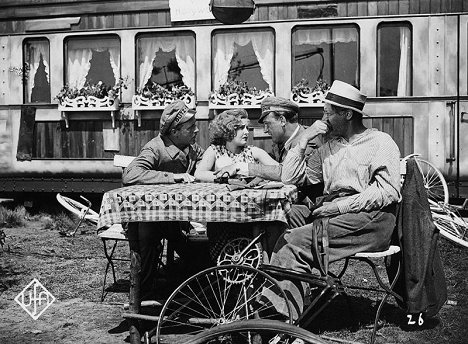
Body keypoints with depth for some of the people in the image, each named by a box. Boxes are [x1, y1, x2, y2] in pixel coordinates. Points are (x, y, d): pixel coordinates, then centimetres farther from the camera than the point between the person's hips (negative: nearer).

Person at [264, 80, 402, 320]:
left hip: (369, 219, -6)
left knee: (296, 242, -26)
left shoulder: (380, 142, 5)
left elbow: (387, 191, -9)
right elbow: (289, 178, 18)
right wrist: (303, 141, 9)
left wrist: (341, 205, -15)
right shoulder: (327, 149, 24)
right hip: (333, 215, 6)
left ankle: (281, 317, -28)